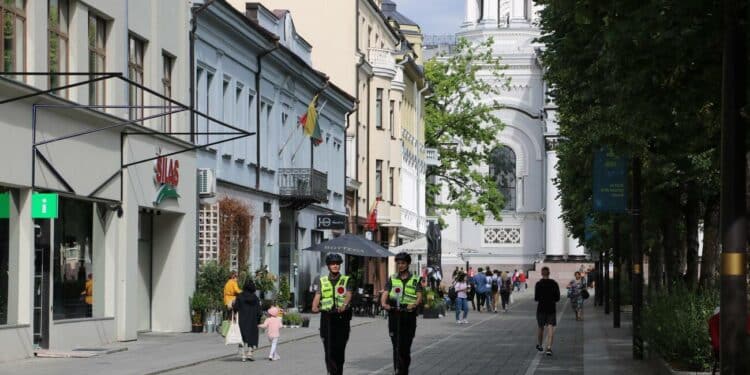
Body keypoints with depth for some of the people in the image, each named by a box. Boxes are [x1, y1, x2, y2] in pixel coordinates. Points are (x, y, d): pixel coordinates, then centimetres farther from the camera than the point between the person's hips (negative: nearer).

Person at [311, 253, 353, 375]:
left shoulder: (346, 280, 9)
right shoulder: (321, 281, 13)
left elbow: (348, 294, -8)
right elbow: (317, 296, 0)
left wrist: (344, 305, -29)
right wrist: (315, 307, -22)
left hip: (342, 316, 0)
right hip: (327, 317, 0)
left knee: (340, 348, 3)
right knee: (329, 348, -9)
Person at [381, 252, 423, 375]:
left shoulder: (415, 279, 9)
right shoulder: (392, 279, 13)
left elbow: (419, 296, -3)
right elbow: (385, 294, 0)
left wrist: (414, 304, -25)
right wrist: (384, 304, -23)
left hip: (409, 314, 0)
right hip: (394, 314, 0)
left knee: (406, 346, 1)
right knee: (397, 346, -6)